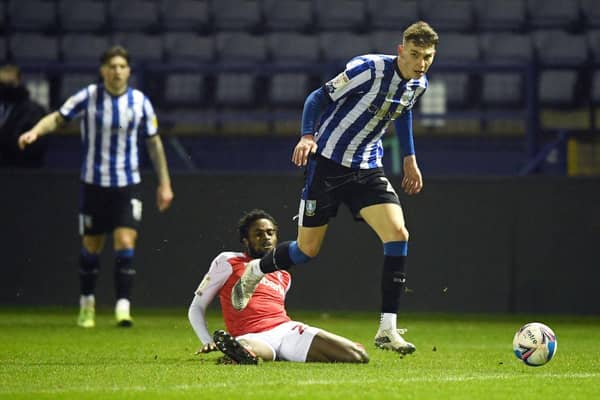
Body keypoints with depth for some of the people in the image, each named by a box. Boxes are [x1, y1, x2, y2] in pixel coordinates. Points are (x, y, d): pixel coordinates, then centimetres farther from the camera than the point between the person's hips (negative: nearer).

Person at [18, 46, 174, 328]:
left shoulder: (140, 102, -2)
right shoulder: (88, 97, -6)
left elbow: (154, 143, 7)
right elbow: (58, 118, -11)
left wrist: (164, 183, 9)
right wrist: (35, 131, -32)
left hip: (127, 185, 0)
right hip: (94, 183, 0)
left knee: (125, 244, -14)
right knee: (90, 246, 8)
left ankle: (123, 306, -12)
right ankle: (87, 305, 26)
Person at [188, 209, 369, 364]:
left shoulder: (283, 277, 29)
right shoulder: (228, 263, 14)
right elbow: (196, 308, 15)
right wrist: (208, 341, -1)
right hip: (254, 337, -7)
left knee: (358, 356, -16)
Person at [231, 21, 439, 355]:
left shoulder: (418, 85, 1)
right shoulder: (370, 68, -21)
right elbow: (321, 97, -14)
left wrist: (410, 159, 22)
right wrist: (308, 135, -28)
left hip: (368, 169, 5)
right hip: (328, 162, -5)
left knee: (398, 234, -15)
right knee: (308, 249, 2)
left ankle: (388, 330, -13)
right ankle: (254, 272, 35)